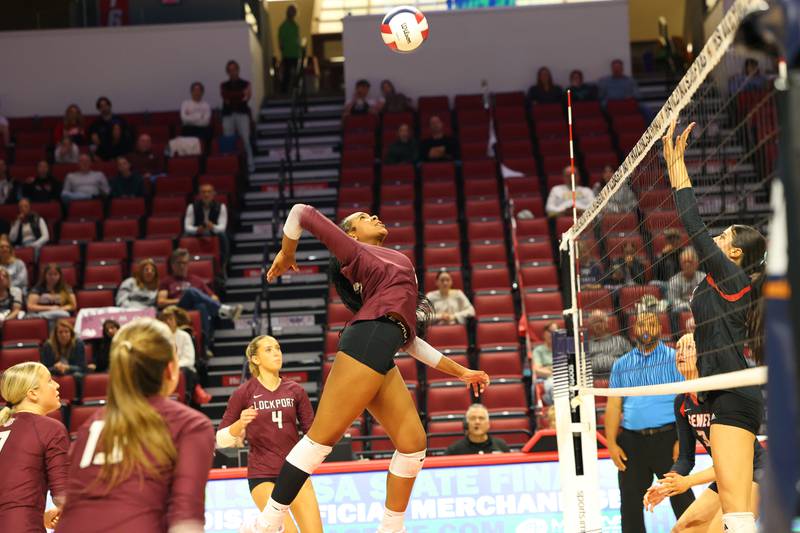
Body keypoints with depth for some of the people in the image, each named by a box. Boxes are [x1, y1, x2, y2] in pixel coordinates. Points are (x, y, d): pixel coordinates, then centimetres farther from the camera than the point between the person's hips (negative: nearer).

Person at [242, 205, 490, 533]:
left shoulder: (390, 262, 34)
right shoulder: (353, 250, 13)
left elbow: (408, 340, 33)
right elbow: (301, 212, 7)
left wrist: (460, 372, 32)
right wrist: (286, 254, 21)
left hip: (382, 357, 8)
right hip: (367, 343, -8)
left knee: (413, 443, 2)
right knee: (323, 436, -12)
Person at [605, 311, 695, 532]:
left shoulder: (673, 358, 3)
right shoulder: (621, 364, 13)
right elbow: (614, 406, 11)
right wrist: (611, 443, 1)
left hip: (667, 438, -4)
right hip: (632, 441, 4)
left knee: (681, 497, -4)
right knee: (630, 501, 7)